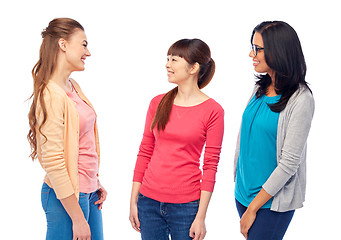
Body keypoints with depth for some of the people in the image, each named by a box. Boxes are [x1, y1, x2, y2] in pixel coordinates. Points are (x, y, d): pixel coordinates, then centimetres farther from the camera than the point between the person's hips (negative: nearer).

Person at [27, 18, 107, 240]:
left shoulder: (74, 87, 9)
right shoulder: (51, 95, -18)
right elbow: (53, 162, -21)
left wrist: (95, 183, 15)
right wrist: (78, 218, -19)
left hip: (88, 193, 9)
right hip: (67, 197, -8)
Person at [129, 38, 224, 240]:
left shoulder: (212, 110, -7)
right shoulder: (158, 103, 5)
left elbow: (210, 166, -7)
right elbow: (144, 153, 8)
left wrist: (201, 216, -9)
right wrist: (133, 200, 6)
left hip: (186, 205, -3)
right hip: (149, 200, 4)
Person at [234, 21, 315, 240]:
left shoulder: (301, 100, -17)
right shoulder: (261, 88, 4)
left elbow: (289, 163, -17)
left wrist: (253, 208, -14)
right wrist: (239, 185, 9)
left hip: (273, 202, -6)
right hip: (243, 194, 6)